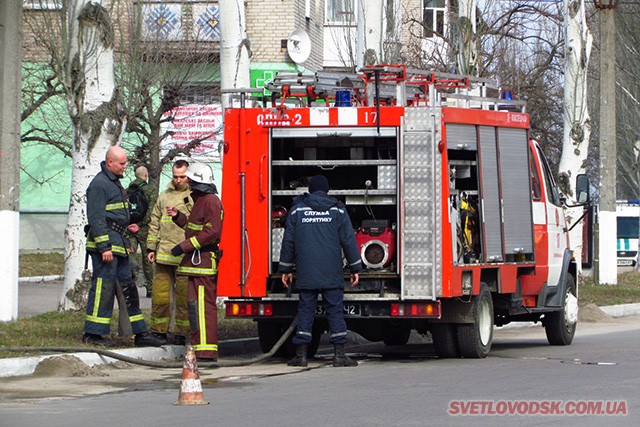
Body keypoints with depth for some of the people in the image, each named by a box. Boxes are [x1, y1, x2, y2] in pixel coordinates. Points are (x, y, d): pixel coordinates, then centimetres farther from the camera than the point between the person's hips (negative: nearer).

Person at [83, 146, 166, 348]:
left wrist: (126, 227, 16)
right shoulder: (99, 184, -12)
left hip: (119, 245, 10)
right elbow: (96, 218, -18)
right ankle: (92, 333, -3)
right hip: (106, 243, -10)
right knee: (103, 287, -8)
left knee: (128, 287, 9)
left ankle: (140, 333, 11)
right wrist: (104, 247, -21)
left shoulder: (115, 182, 19)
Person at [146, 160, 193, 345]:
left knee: (183, 296, -1)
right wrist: (151, 248, 13)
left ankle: (181, 333, 6)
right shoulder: (164, 196, 17)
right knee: (160, 294, 3)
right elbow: (154, 224, 21)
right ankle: (158, 330, 13)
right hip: (163, 254, 4)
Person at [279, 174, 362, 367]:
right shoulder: (337, 210, 4)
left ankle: (301, 354, -1)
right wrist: (355, 268, 9)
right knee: (335, 310, 1)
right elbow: (348, 241, 3)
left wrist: (286, 269, 16)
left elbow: (288, 241, 9)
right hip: (332, 274, -1)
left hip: (306, 274, 1)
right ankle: (339, 353, -4)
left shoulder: (297, 210, 6)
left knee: (305, 310, 3)